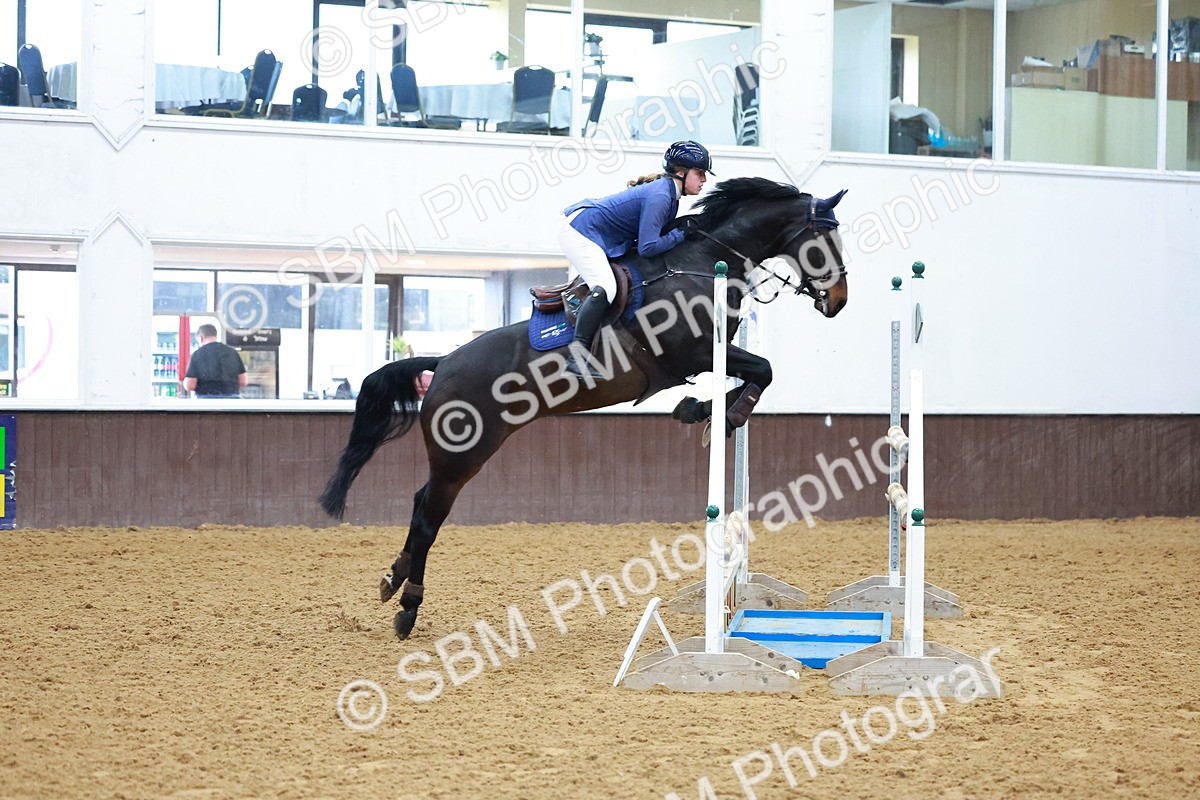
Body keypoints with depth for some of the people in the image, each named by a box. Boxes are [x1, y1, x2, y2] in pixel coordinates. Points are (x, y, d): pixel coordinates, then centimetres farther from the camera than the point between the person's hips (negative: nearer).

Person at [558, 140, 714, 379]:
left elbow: (656, 234, 15)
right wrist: (682, 233, -16)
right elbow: (647, 247, -26)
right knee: (605, 288, -26)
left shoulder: (669, 193, 8)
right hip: (579, 231, -11)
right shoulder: (660, 197, -23)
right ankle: (577, 357, -30)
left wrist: (688, 230, 3)